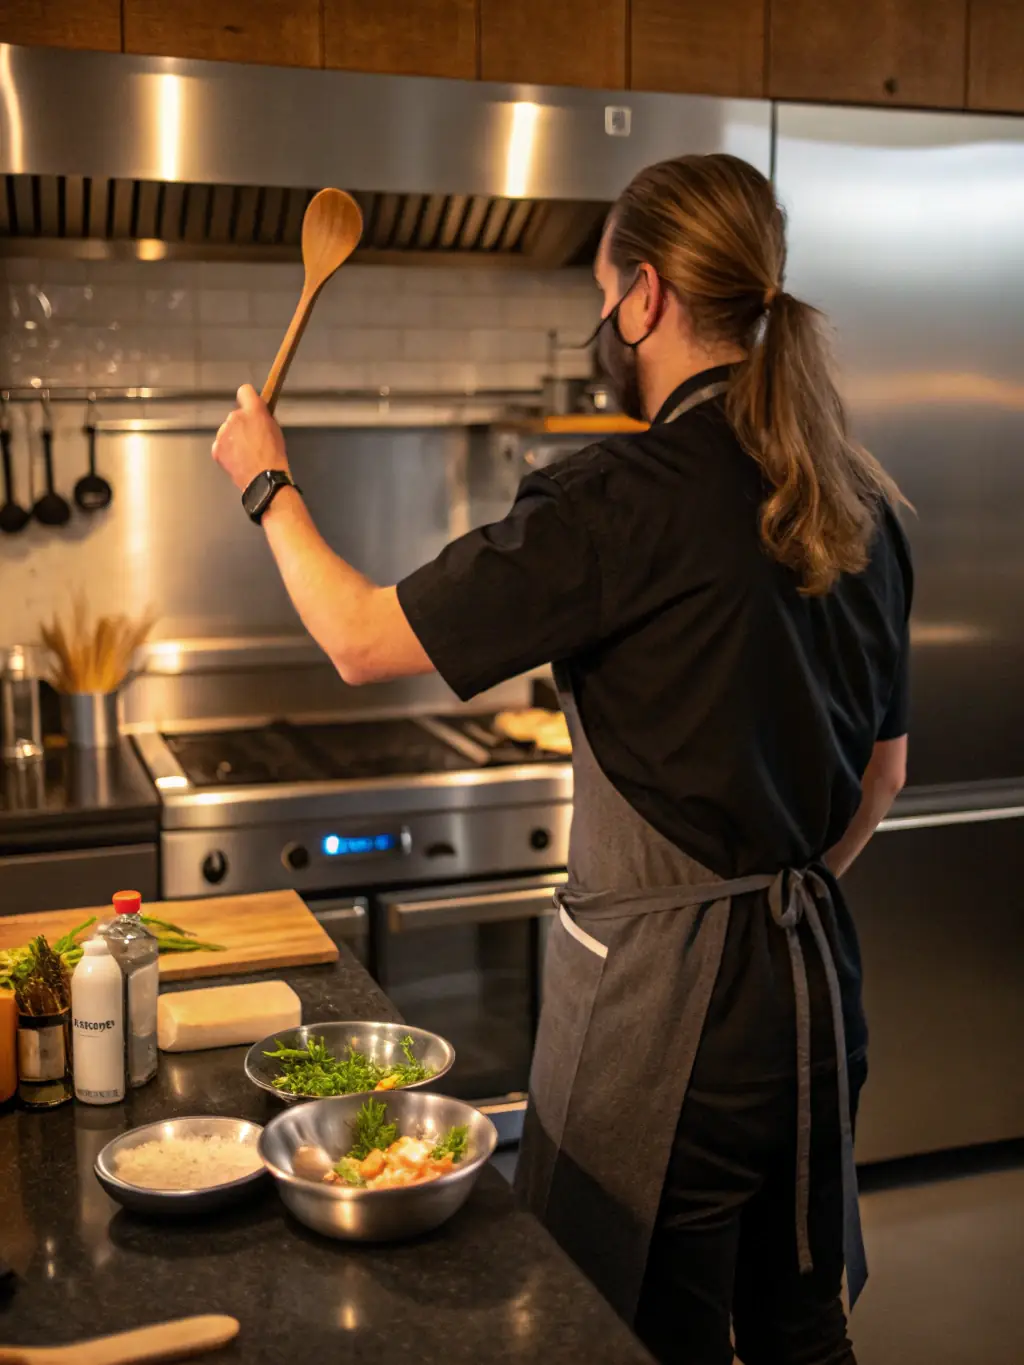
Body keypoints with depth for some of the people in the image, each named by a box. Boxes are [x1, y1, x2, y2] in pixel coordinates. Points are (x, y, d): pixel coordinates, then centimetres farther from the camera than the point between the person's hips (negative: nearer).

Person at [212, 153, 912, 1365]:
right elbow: (881, 777, 11)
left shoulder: (627, 500, -20)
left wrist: (267, 484, 3)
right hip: (814, 975, 8)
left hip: (662, 992, -8)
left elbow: (363, 640, -13)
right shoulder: (857, 502, 3)